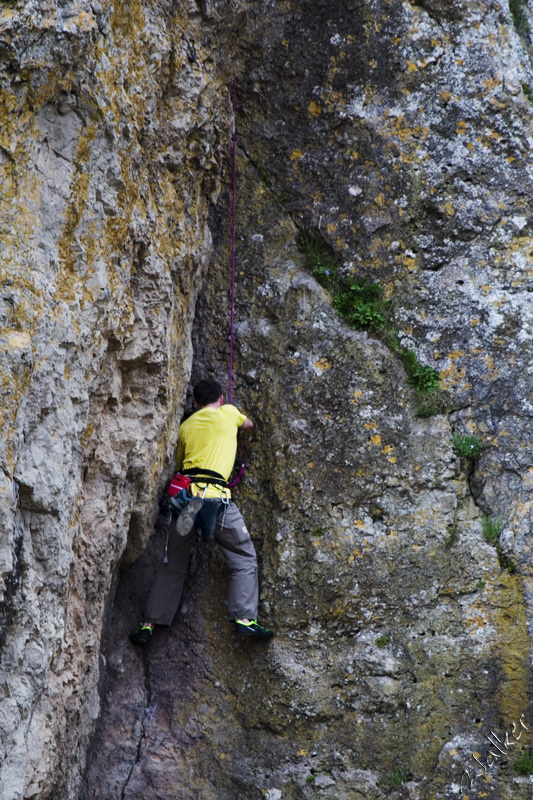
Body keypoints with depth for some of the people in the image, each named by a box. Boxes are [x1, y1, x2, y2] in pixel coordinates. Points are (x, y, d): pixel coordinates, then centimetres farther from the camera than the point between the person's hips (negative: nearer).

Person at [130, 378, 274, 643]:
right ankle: (244, 618, -5)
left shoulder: (186, 426, 22)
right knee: (244, 559, 7)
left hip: (185, 491, 4)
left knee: (172, 565, 13)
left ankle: (149, 624, 11)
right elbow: (248, 424, 35)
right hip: (216, 494, -4)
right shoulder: (228, 413, 13)